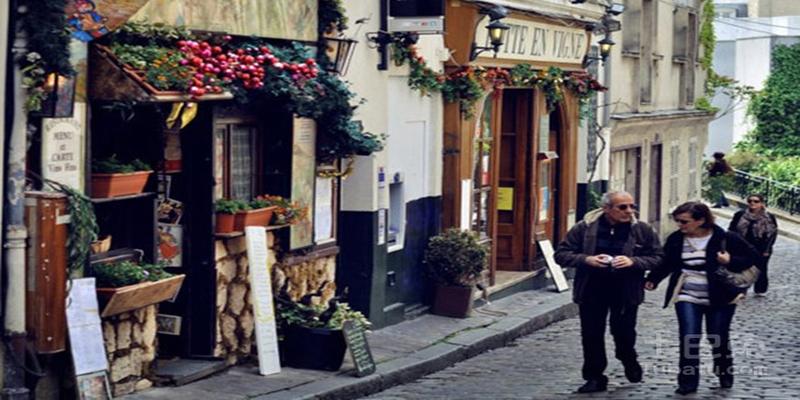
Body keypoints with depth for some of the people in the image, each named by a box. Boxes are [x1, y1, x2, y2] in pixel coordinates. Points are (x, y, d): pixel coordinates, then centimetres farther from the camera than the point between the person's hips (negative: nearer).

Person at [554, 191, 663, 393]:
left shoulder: (642, 230, -2)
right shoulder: (584, 228, -4)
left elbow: (657, 258, -1)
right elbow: (561, 254, -1)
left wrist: (633, 261, -19)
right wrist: (586, 259, -18)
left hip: (625, 292, 0)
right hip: (592, 291, 1)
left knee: (623, 331, 6)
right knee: (592, 335, 5)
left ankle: (629, 361, 39)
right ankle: (595, 378, 20)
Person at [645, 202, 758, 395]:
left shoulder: (726, 238, -11)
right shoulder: (675, 239, -2)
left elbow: (751, 256, -5)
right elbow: (666, 264, 7)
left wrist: (731, 262, -22)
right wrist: (652, 280, -7)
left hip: (720, 298, -2)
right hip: (687, 298, 2)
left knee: (719, 338, 9)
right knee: (689, 338, -8)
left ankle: (725, 374, 33)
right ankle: (688, 382, 0)